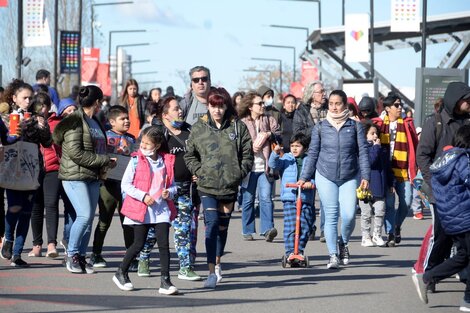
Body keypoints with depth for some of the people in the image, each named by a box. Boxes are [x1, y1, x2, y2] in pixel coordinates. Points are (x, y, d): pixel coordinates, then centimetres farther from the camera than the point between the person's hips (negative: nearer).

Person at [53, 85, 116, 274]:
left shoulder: (94, 122, 16)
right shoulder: (75, 122, -11)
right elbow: (75, 152, -19)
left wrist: (105, 164, 6)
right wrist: (104, 161, -16)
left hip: (92, 177, 8)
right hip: (75, 176, -8)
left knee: (89, 218, 6)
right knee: (85, 215, -16)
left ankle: (81, 256, 13)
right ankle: (71, 254, -3)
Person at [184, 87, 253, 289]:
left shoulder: (238, 127, 2)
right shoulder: (198, 128, 1)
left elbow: (247, 155, 6)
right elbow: (189, 155, 8)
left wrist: (239, 174, -5)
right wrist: (200, 172, -4)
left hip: (230, 187, 2)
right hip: (207, 186, -2)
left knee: (223, 225, 14)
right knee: (212, 223, -14)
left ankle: (217, 263, 33)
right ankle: (212, 272, -16)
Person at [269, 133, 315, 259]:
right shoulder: (286, 159, 11)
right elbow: (274, 164, -3)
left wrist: (311, 182, -18)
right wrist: (275, 153, -20)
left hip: (306, 198, 1)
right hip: (289, 198, -1)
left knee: (305, 227, 3)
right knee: (290, 227, -9)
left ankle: (300, 250, 18)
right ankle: (290, 252, -7)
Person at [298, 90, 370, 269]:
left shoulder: (355, 127, 4)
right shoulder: (320, 128, 5)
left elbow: (362, 152, 4)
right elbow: (312, 153, 9)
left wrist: (365, 176, -4)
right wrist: (304, 177, 6)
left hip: (349, 177, 0)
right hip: (325, 176, 0)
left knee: (348, 215, -12)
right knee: (331, 216, -2)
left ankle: (343, 243, 17)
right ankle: (333, 255, 4)